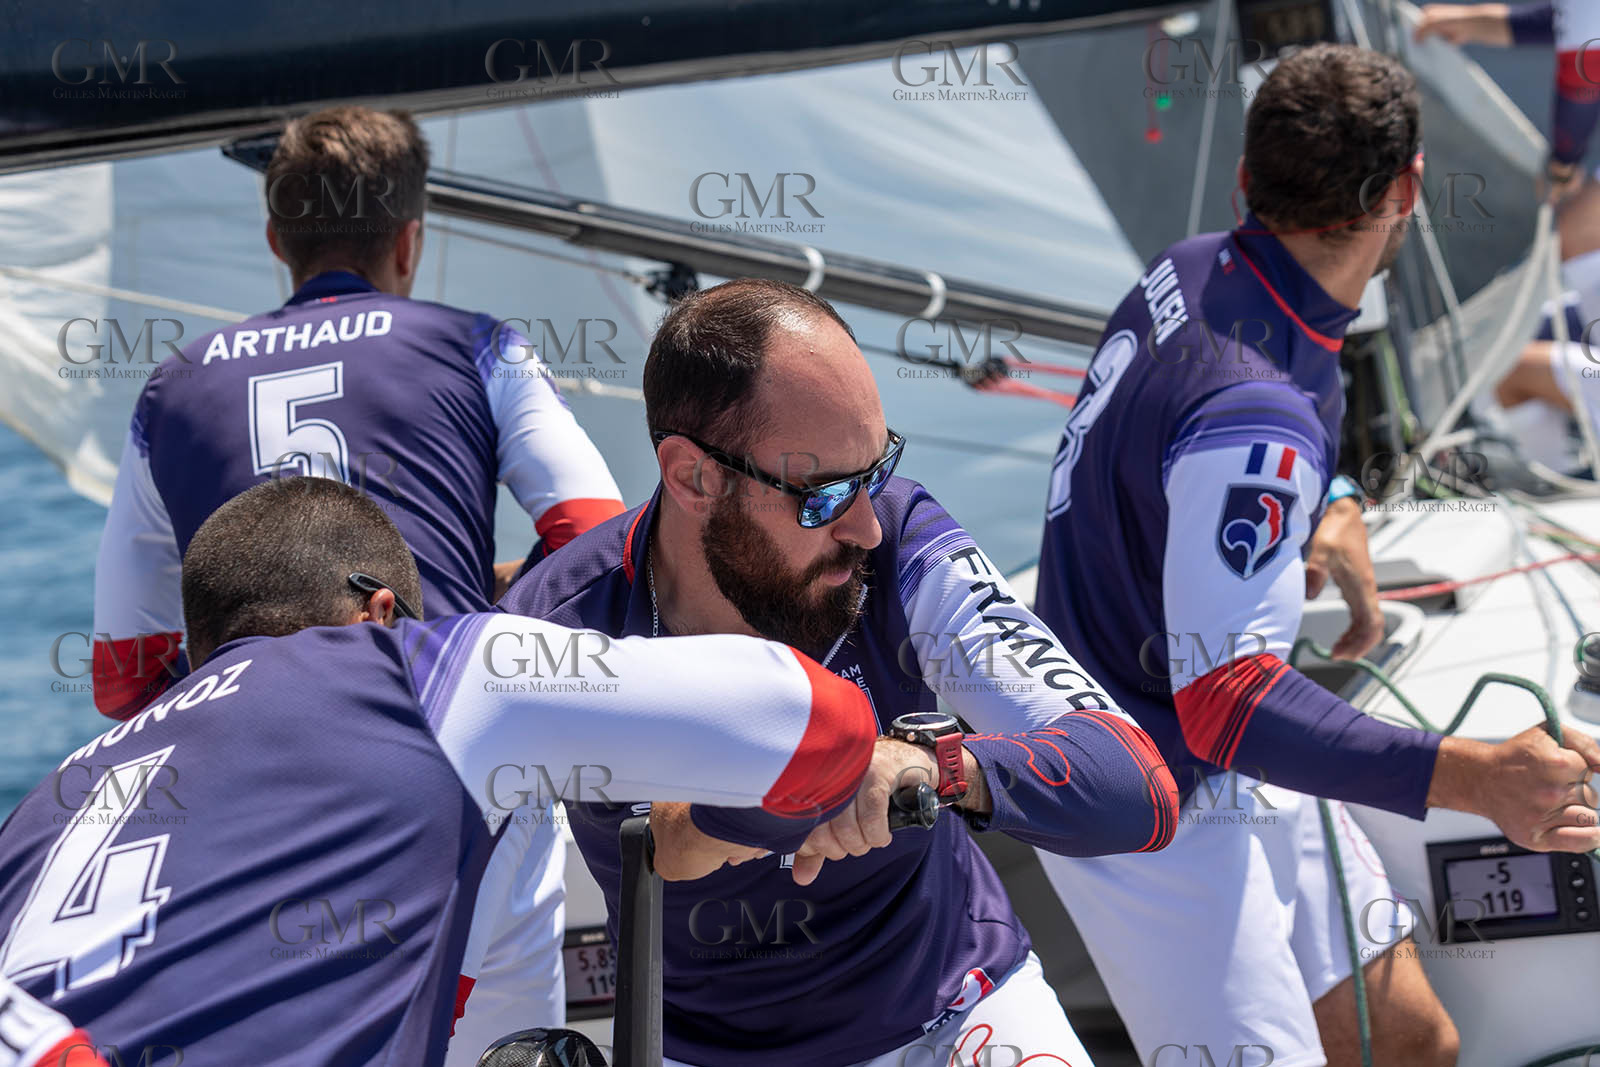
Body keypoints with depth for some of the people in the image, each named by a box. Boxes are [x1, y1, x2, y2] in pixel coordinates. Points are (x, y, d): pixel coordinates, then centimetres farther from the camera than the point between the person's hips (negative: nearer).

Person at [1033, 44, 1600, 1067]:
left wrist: (1334, 510, 9)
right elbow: (1225, 705, -38)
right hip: (1157, 824, -10)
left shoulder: (1195, 271, -4)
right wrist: (1467, 776, -46)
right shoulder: (1255, 417, -33)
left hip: (1251, 786, 10)